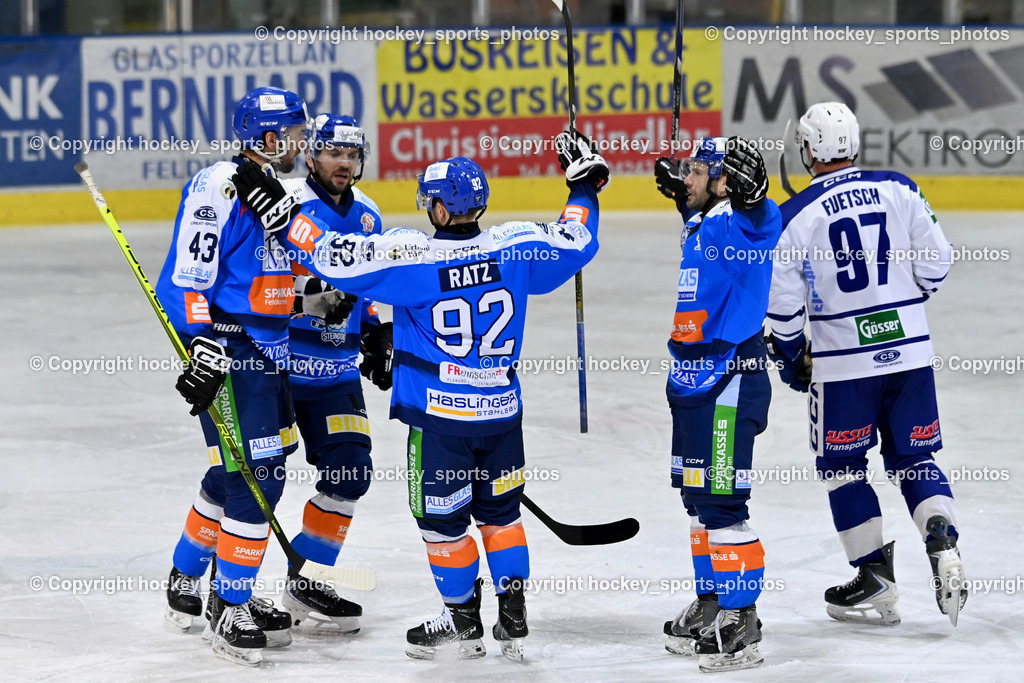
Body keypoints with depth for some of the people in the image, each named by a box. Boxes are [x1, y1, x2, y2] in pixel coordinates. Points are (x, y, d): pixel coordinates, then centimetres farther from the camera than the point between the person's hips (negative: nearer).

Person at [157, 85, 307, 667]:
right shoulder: (220, 188, -16)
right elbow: (186, 277, -19)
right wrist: (202, 347, -26)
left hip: (269, 352, 9)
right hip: (228, 351, -9)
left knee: (237, 479, 15)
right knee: (255, 477, -12)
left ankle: (188, 584, 29)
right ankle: (230, 612, -5)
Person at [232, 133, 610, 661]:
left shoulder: (411, 256, -17)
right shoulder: (516, 247, -6)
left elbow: (335, 258, -17)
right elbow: (576, 242, 8)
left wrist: (281, 210, -8)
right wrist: (584, 184, 23)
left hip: (440, 417, -5)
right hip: (502, 412, 5)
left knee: (442, 518, 11)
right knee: (499, 512, 20)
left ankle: (464, 622, 18)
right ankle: (513, 618, 20)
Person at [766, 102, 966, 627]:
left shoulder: (796, 216, -8)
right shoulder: (898, 189, 0)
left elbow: (782, 305, -4)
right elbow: (935, 263, 4)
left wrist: (792, 357, 13)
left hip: (843, 362, -3)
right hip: (909, 350, 3)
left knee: (842, 466, 11)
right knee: (914, 459, 14)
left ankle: (876, 585, 11)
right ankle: (943, 548, -8)